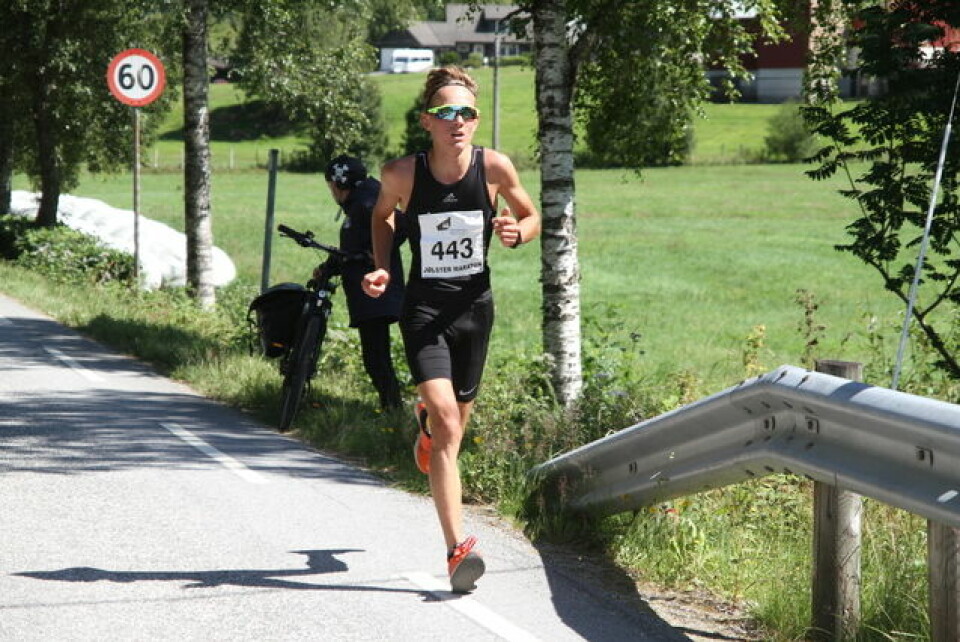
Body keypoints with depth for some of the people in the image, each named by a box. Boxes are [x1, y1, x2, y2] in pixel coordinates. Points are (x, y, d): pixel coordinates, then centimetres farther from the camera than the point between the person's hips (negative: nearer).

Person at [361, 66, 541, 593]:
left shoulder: (494, 167, -9)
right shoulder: (402, 174, -11)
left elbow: (531, 217, 7)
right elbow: (383, 215, 11)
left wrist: (516, 232, -15)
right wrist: (382, 268, -3)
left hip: (475, 305, 3)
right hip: (423, 307, -2)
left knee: (457, 414, 18)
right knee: (446, 418, -18)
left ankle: (425, 419, 61)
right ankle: (457, 548, -21)